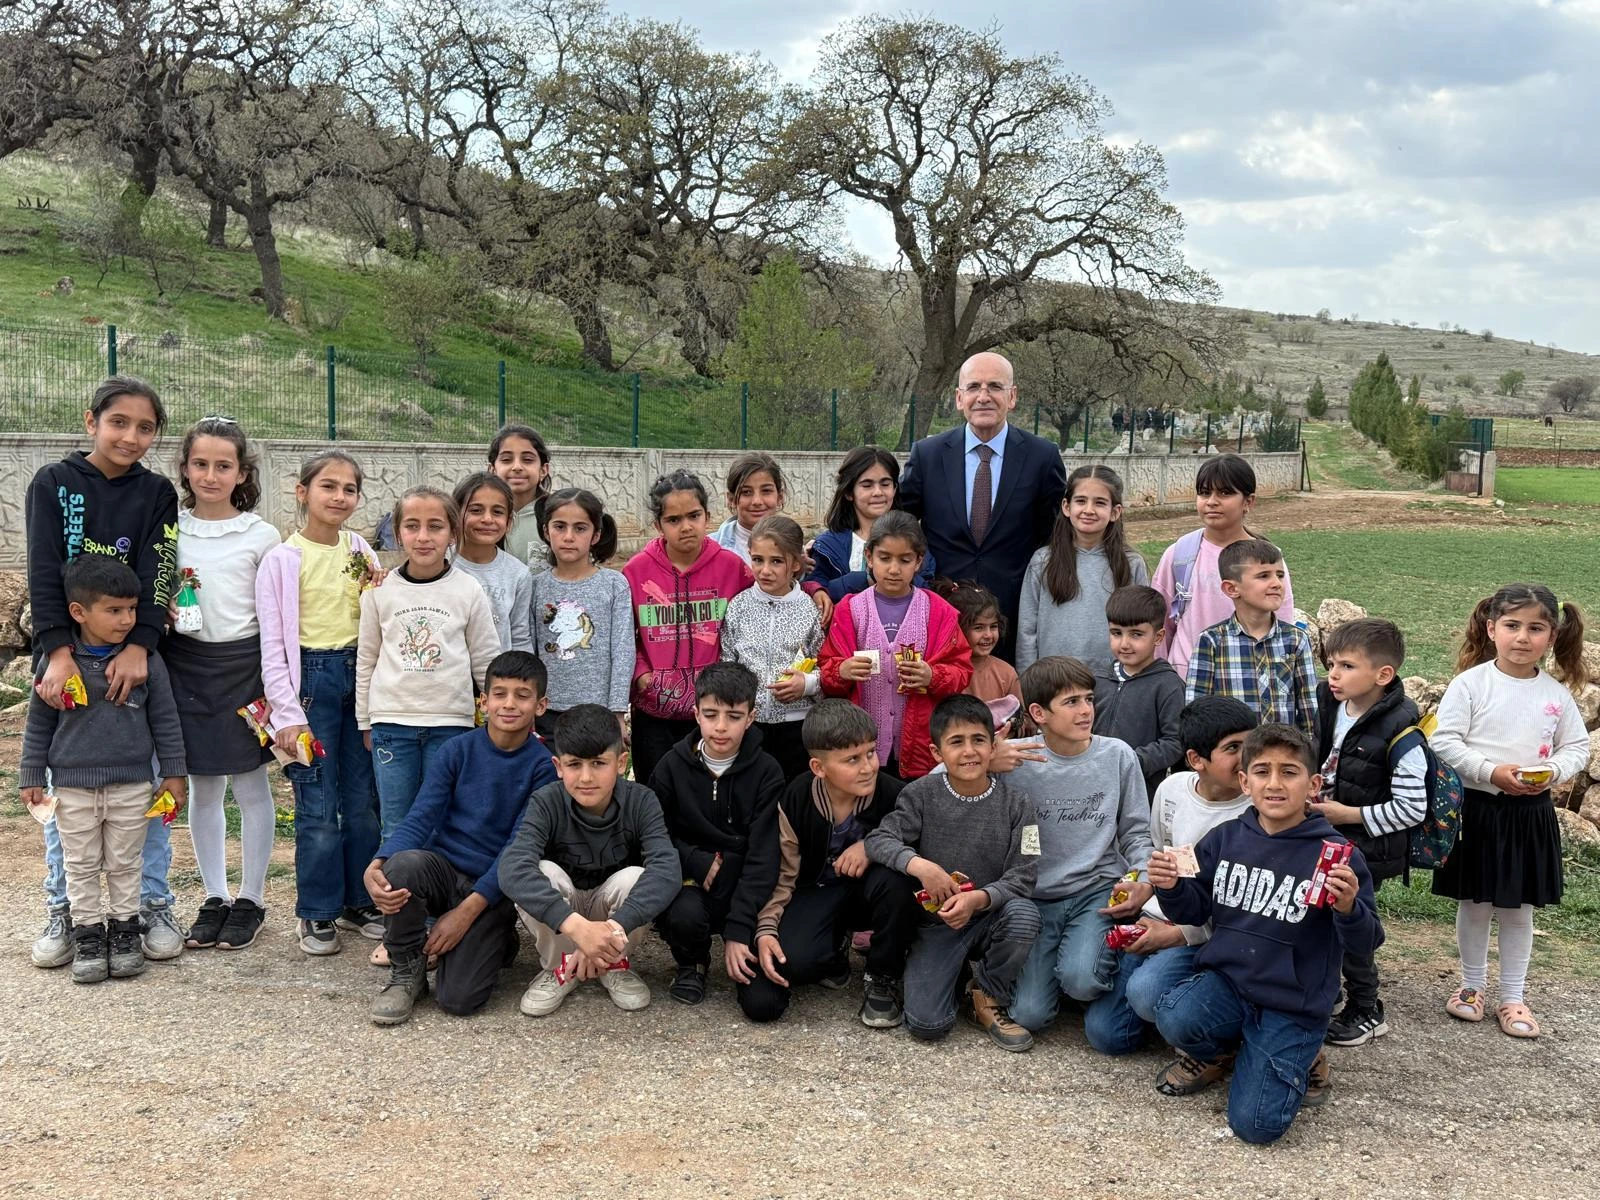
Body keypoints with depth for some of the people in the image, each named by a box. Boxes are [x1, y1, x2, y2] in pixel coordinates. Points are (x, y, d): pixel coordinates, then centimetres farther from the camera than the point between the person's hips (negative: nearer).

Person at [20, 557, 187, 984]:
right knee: (81, 866, 10)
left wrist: (173, 772, 3)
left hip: (131, 784, 0)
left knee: (124, 864, 11)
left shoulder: (146, 659, -5)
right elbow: (39, 724, 3)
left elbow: (165, 719, 2)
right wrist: (31, 777, 4)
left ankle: (123, 929, 24)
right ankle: (87, 933, 21)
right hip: (73, 786, 0)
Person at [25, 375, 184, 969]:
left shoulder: (156, 495, 4)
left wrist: (137, 648, -22)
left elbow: (156, 577, -8)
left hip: (135, 655, 1)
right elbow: (44, 574, -9)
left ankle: (155, 905, 15)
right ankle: (62, 910, 18)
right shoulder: (53, 485, 0)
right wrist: (58, 652, -21)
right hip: (64, 653, -1)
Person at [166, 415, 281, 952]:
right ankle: (215, 897, 22)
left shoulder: (261, 536, -3)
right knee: (202, 787, 10)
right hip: (185, 664, 3)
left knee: (250, 785, 5)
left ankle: (251, 899, 17)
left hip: (241, 664, -2)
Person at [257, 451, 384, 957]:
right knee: (318, 806, -3)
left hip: (359, 675, 4)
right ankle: (317, 912, 12)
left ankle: (360, 901, 23)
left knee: (364, 799, 9)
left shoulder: (362, 552, 8)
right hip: (311, 677, -4)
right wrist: (287, 714, -11)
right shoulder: (281, 560, -5)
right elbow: (273, 645, -6)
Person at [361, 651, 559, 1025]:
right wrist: (375, 867, -27)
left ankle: (496, 942, 16)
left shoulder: (543, 767, -7)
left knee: (459, 998, -19)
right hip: (444, 869, 2)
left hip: (495, 889, -2)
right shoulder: (456, 751, 0)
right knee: (403, 864, -33)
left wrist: (467, 911, -19)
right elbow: (420, 819, -7)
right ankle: (407, 970, -7)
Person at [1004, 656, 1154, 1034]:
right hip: (1036, 897, 0)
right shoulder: (1018, 761, -6)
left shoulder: (1118, 756, -1)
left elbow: (1136, 833, 8)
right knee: (1028, 1015, -12)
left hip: (1099, 891, 0)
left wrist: (1143, 882, -10)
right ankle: (1051, 962, 21)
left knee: (1081, 980, -29)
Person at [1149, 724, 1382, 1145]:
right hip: (1225, 980, 3)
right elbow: (1196, 911, 10)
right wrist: (1171, 888, -12)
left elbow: (1366, 944, -8)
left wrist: (1348, 908, -30)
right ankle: (1218, 1052, 8)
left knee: (1256, 1124, -16)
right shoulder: (1225, 839, 2)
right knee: (1175, 1016, -30)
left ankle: (1300, 1061, 17)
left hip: (1292, 1006, -3)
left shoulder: (1335, 855, -10)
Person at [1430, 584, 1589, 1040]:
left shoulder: (1556, 694, 0)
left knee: (1518, 909, 12)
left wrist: (1551, 773, -12)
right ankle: (1472, 985, 30)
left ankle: (1513, 997, 26)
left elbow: (1577, 747, 8)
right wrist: (1492, 772, -22)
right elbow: (1443, 741, -13)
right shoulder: (1471, 683, -10)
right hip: (1476, 809, -2)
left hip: (1530, 814, 2)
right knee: (1474, 904, 11)